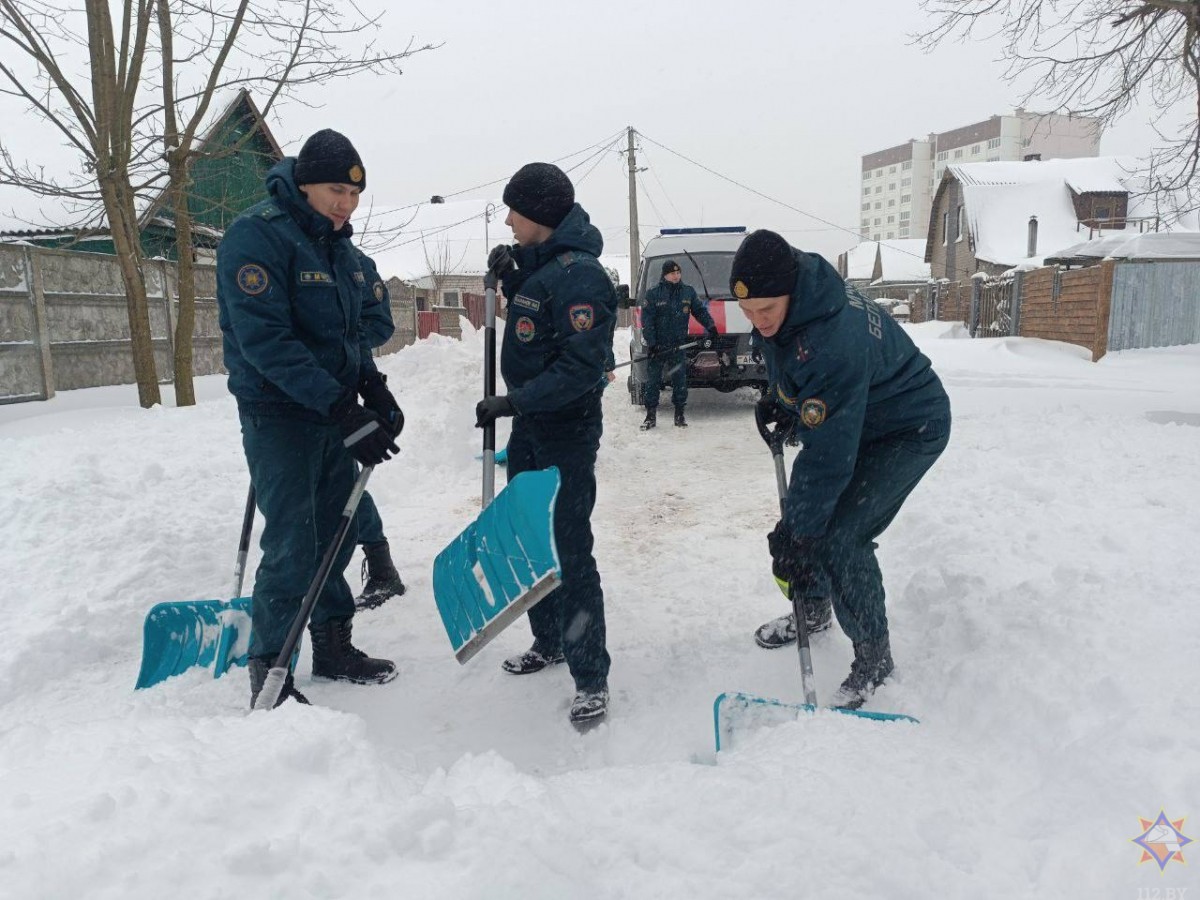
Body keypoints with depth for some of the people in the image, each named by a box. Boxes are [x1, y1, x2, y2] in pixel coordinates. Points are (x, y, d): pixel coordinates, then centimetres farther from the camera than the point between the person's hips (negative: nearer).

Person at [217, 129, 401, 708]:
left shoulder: (337, 243, 11)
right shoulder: (256, 235, -15)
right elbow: (266, 340, -25)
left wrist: (375, 392, -1)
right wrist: (343, 410, -29)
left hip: (336, 410, 8)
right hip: (279, 414, -8)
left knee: (335, 534, 14)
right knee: (292, 546, -6)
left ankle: (333, 648, 29)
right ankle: (268, 674, 10)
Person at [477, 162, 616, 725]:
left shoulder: (577, 273, -20)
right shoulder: (539, 261, 9)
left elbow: (583, 366, -25)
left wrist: (514, 401, -25)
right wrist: (509, 278, 8)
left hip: (567, 430, -10)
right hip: (528, 424, 10)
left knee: (569, 550, -6)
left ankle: (591, 678, 5)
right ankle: (549, 642, 35)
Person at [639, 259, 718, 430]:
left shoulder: (688, 291, 6)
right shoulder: (653, 293, -4)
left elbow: (700, 310, 14)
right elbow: (646, 319, -7)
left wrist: (710, 326, 0)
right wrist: (650, 342, -15)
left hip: (678, 346, 2)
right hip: (657, 346, -2)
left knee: (680, 380, 5)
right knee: (652, 381, 2)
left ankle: (679, 414, 15)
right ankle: (651, 416, 9)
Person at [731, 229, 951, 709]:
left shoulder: (835, 343, -40)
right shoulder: (783, 304, -13)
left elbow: (828, 457, -36)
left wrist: (795, 533, -31)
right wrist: (778, 398, 4)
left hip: (910, 430, -9)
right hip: (851, 419, 9)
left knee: (837, 536, -17)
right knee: (808, 515, 9)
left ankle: (874, 656, 3)